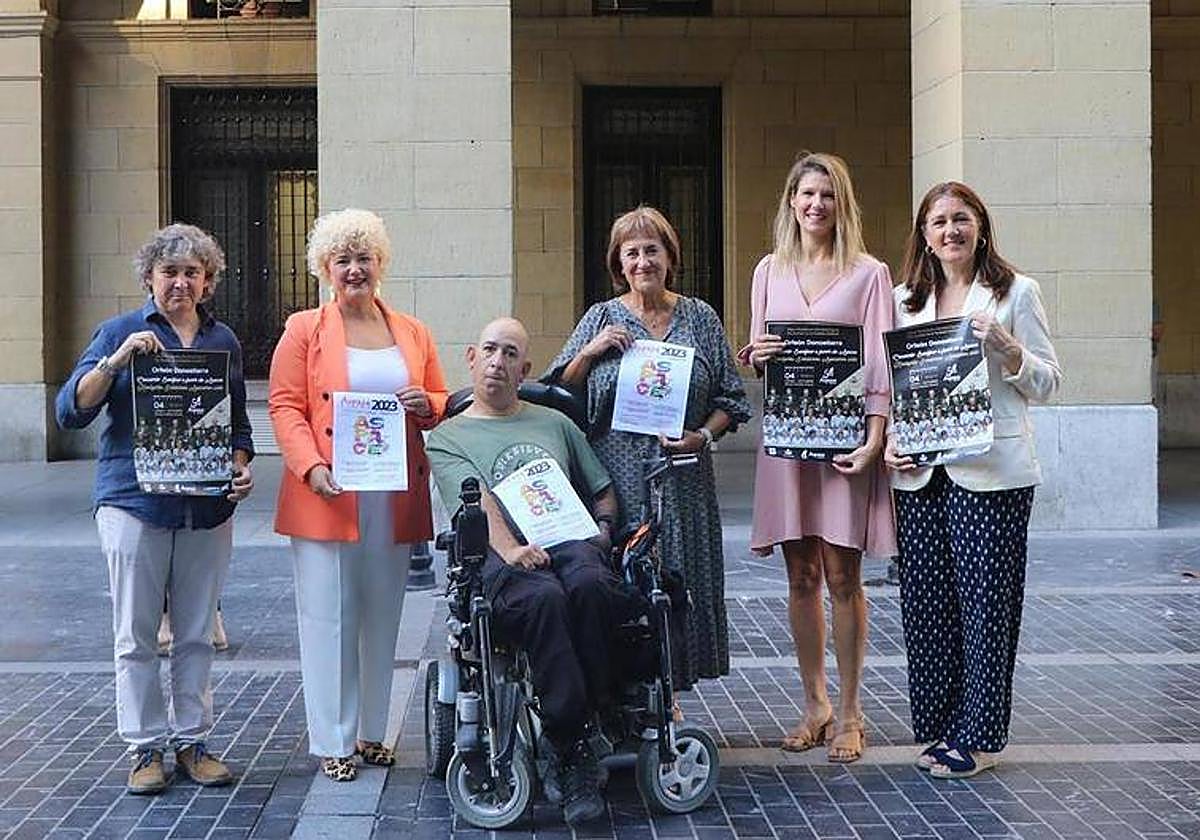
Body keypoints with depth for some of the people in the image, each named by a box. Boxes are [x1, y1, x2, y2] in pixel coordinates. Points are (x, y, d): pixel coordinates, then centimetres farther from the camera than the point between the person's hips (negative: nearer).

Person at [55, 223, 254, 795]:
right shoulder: (120, 332, 3)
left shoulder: (223, 340, 12)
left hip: (207, 509, 3)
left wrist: (241, 466, 0)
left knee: (197, 635, 7)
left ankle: (191, 740, 17)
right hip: (135, 503, -3)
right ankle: (146, 748, 11)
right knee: (136, 636, 1)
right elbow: (71, 411, -5)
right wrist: (116, 360, -18)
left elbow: (238, 422, 20)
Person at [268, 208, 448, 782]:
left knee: (382, 615, 9)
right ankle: (332, 742, 6)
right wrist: (312, 467, -17)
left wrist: (426, 405, -5)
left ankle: (371, 732, 21)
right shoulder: (304, 331, 4)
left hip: (395, 500, 4)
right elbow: (284, 407, -3)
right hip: (328, 498, -3)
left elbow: (443, 406, 19)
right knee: (329, 616, -2)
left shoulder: (412, 332, 14)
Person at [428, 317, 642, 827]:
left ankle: (575, 735, -27)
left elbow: (603, 492, 33)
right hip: (502, 557, -3)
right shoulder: (447, 438, 20)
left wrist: (602, 528, 9)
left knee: (587, 585, -37)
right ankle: (573, 754, -33)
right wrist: (509, 549, -20)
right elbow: (477, 501, -1)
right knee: (543, 597, -39)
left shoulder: (555, 424, 33)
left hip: (571, 541, 3)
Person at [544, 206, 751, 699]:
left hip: (681, 483, 1)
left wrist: (703, 436, -8)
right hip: (617, 481, -1)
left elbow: (729, 399, 9)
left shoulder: (700, 318, 8)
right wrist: (588, 352, -9)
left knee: (677, 584, 4)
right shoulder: (602, 319, 6)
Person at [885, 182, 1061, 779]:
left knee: (983, 602, -1)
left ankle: (977, 736, 9)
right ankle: (939, 727, 18)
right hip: (919, 473, 4)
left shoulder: (1016, 293, 2)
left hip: (992, 473, -4)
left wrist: (1004, 346, -16)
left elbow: (1047, 383, 1)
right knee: (923, 601, 5)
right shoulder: (905, 301, 13)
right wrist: (888, 441, 2)